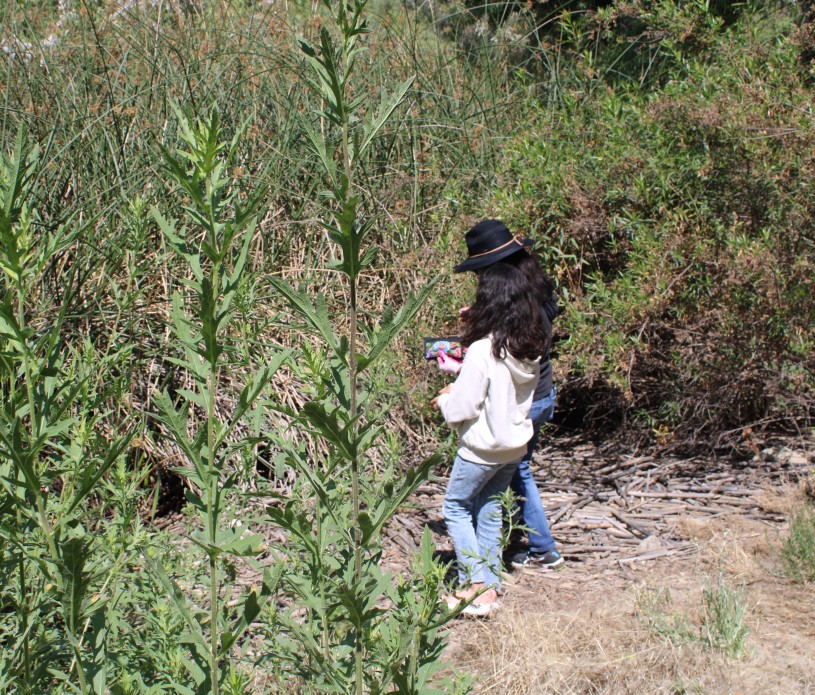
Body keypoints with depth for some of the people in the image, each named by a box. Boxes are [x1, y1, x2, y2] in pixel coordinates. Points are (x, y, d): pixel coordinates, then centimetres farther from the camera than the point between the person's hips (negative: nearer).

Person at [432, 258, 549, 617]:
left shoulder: (482, 351, -25)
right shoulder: (530, 347, -3)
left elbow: (463, 407, -21)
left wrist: (444, 400, 0)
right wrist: (459, 388, 9)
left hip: (482, 447, -7)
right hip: (516, 443, 7)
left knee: (456, 507, 10)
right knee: (490, 509, 19)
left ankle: (475, 585, 3)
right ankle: (490, 582, 23)